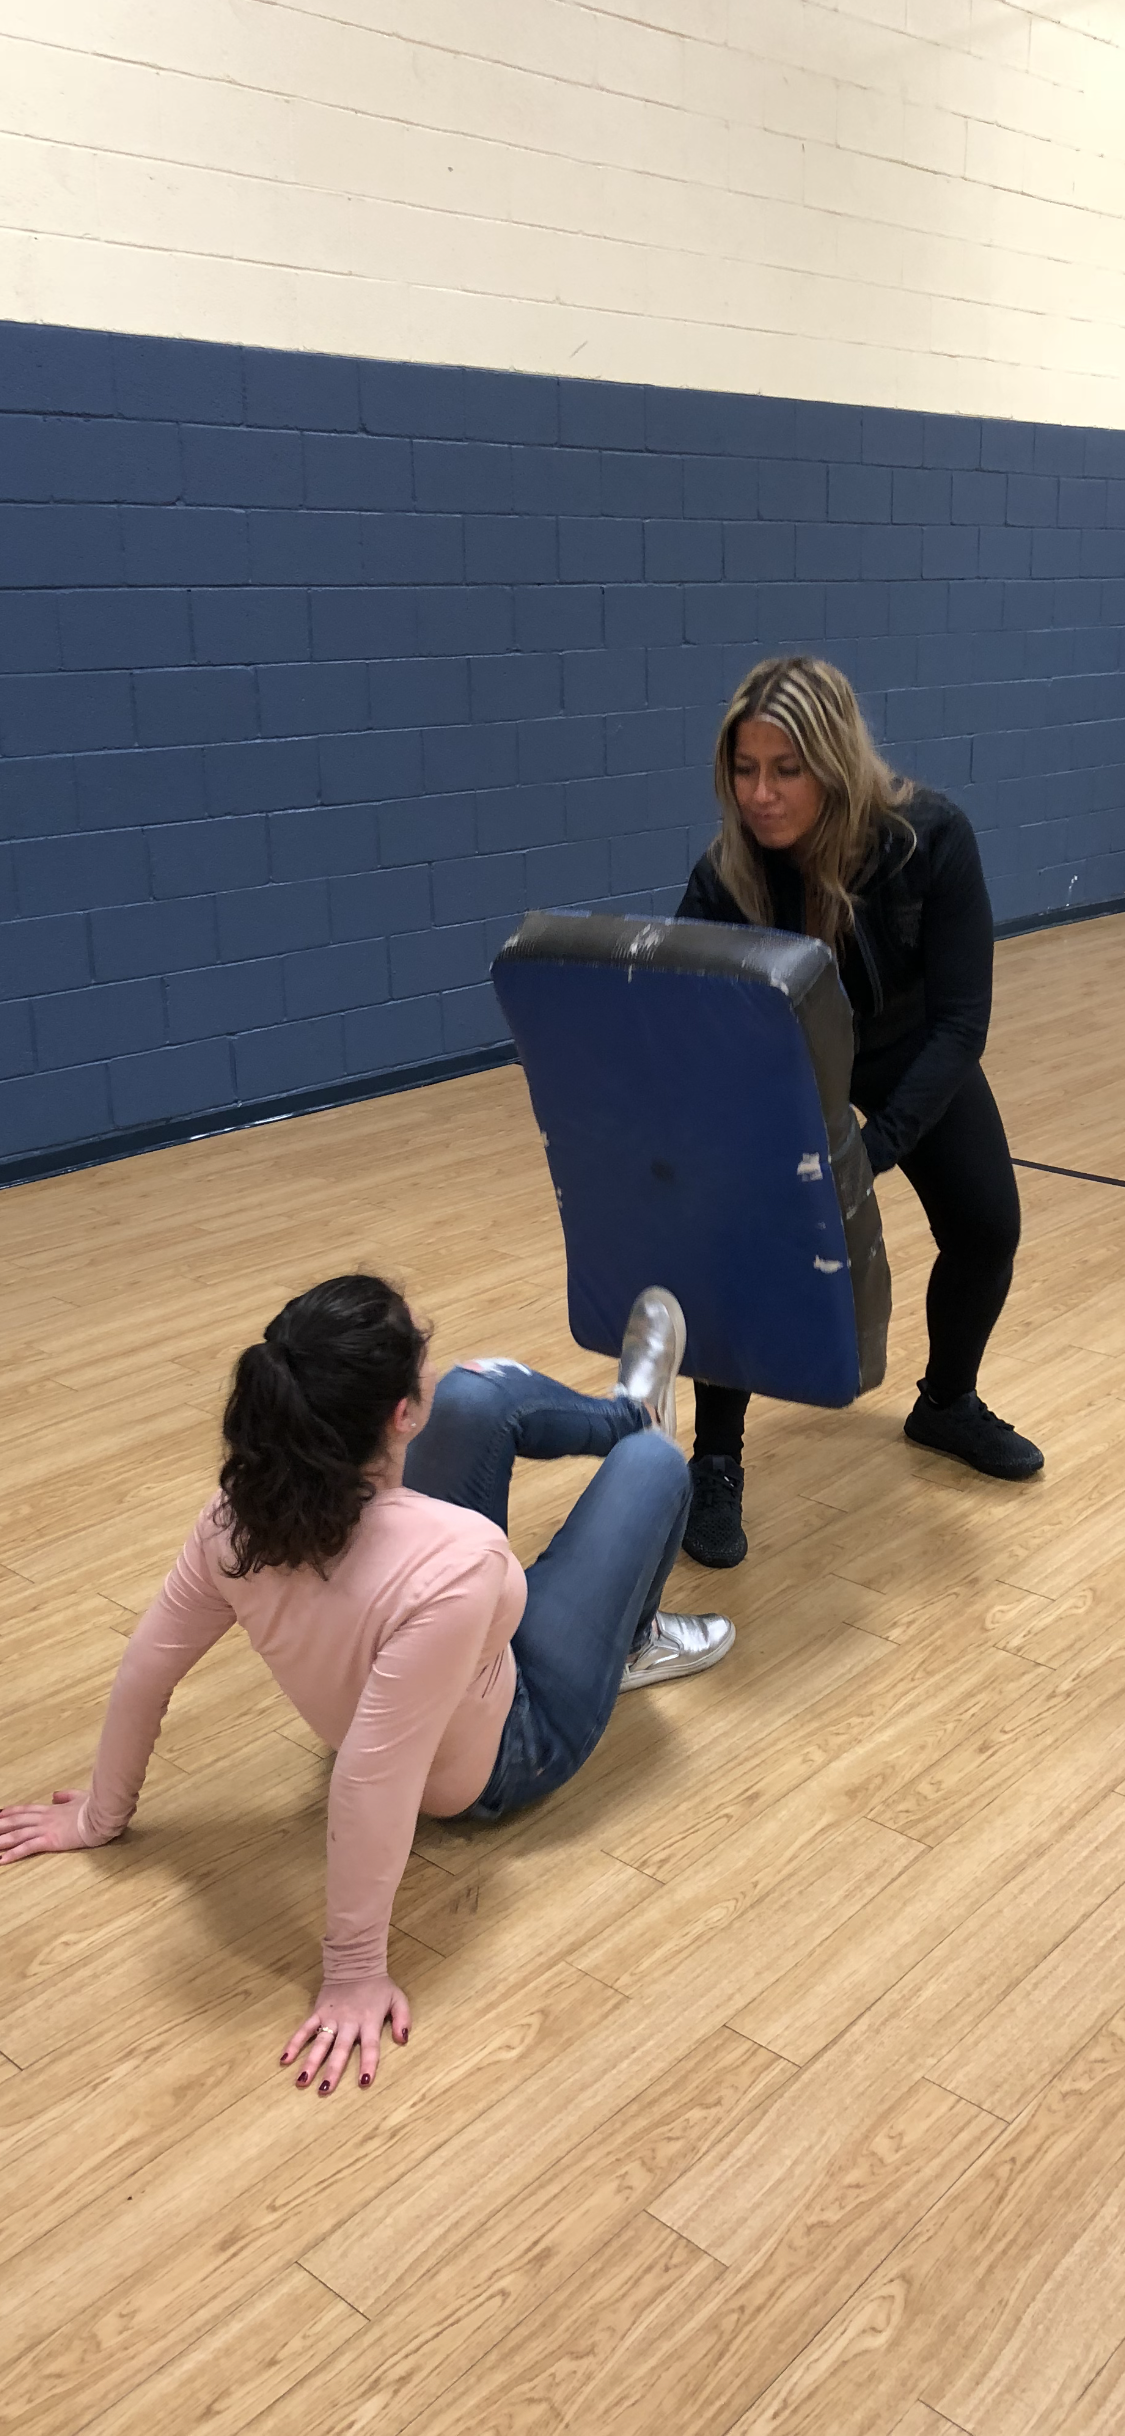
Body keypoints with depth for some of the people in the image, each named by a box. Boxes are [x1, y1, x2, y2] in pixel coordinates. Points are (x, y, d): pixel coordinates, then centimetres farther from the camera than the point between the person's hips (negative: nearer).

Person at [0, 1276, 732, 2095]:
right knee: (652, 1464, 8)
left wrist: (101, 1815, -1)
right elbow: (372, 1783, -42)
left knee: (486, 1391, 6)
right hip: (504, 1757, -5)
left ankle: (630, 1410, 41)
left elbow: (147, 1668, -18)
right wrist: (355, 1978, -30)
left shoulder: (244, 1514, -28)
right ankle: (635, 1643, 40)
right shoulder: (454, 1562, -45)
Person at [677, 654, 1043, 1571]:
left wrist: (873, 1149, -43)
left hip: (911, 1054, 1)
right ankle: (717, 1463, -3)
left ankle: (948, 1403, 29)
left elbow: (960, 1020, -32)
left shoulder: (930, 836, -33)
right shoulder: (724, 879, -30)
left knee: (987, 1228, -1)